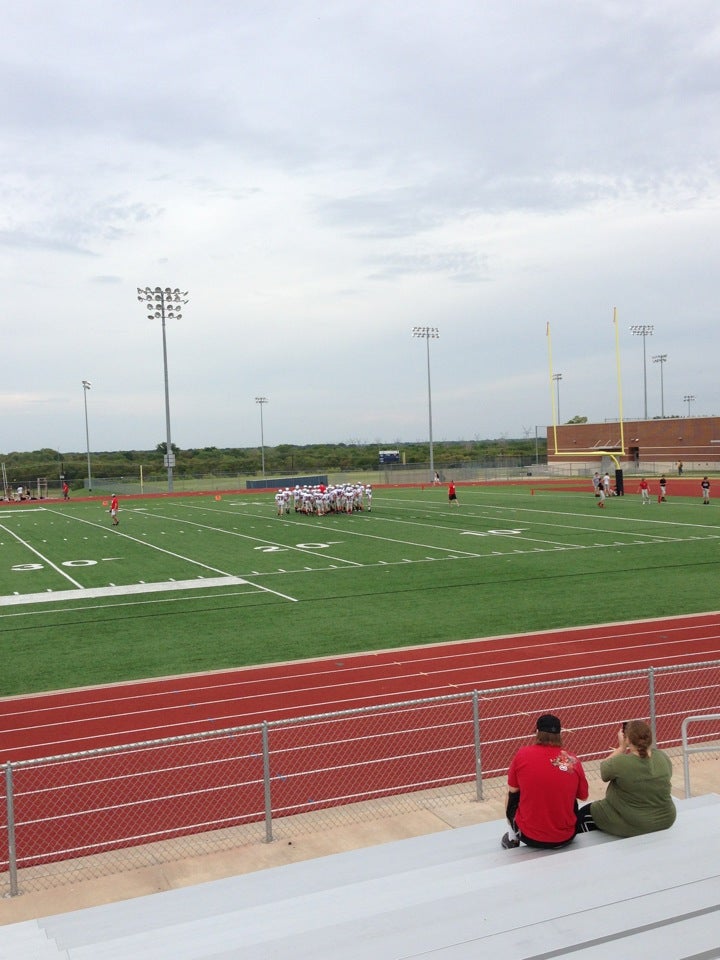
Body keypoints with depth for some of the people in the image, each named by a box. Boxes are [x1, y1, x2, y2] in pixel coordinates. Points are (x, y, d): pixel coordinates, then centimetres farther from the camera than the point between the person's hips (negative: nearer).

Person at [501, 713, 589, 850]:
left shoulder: (523, 754, -11)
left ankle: (513, 838, 35)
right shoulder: (573, 761, -7)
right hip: (565, 839, 2)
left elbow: (512, 790, 1)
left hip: (529, 837, -1)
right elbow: (583, 796, 8)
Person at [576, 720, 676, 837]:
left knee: (584, 815, 16)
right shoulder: (663, 757, -11)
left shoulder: (620, 762, -27)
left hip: (632, 826, -6)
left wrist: (621, 747, -3)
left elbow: (604, 770, -5)